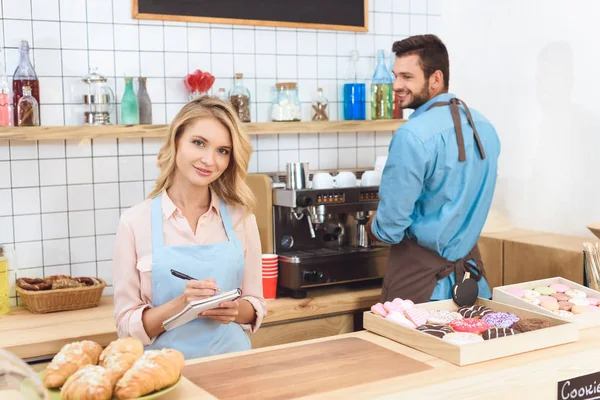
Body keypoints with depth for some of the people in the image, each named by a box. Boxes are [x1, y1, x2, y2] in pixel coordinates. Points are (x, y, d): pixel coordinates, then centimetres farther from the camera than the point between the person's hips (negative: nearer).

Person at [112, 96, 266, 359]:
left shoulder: (241, 218, 3)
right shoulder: (135, 222, -3)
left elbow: (256, 306, 9)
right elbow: (128, 324, -2)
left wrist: (235, 310, -11)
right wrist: (179, 304, -18)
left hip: (231, 359, 2)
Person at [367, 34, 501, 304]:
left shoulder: (412, 137, -21)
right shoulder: (484, 127, 4)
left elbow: (389, 229, -17)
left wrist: (372, 227, 4)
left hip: (419, 279, -7)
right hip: (471, 273, 7)